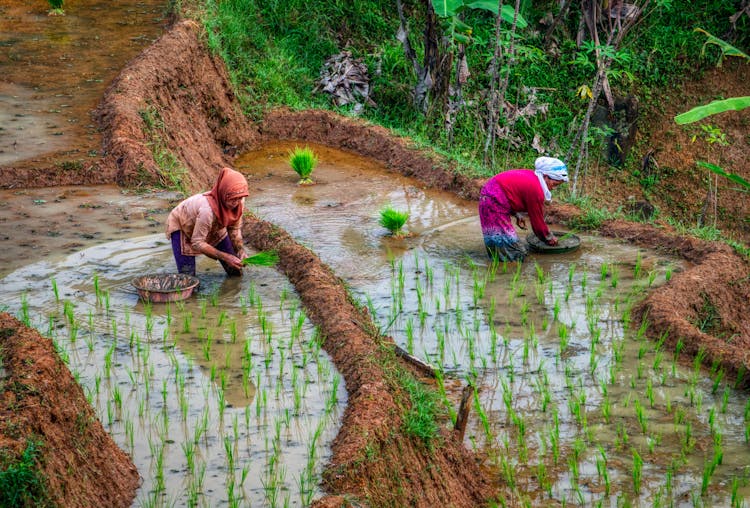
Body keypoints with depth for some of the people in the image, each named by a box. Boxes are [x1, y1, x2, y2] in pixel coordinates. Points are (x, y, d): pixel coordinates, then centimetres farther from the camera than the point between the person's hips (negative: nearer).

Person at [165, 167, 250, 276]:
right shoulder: (208, 209, -45)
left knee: (236, 272, 1)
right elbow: (197, 243, -35)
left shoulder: (239, 202, -26)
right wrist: (226, 257, -38)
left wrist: (241, 250, -24)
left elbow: (235, 228, -7)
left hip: (213, 227, 6)